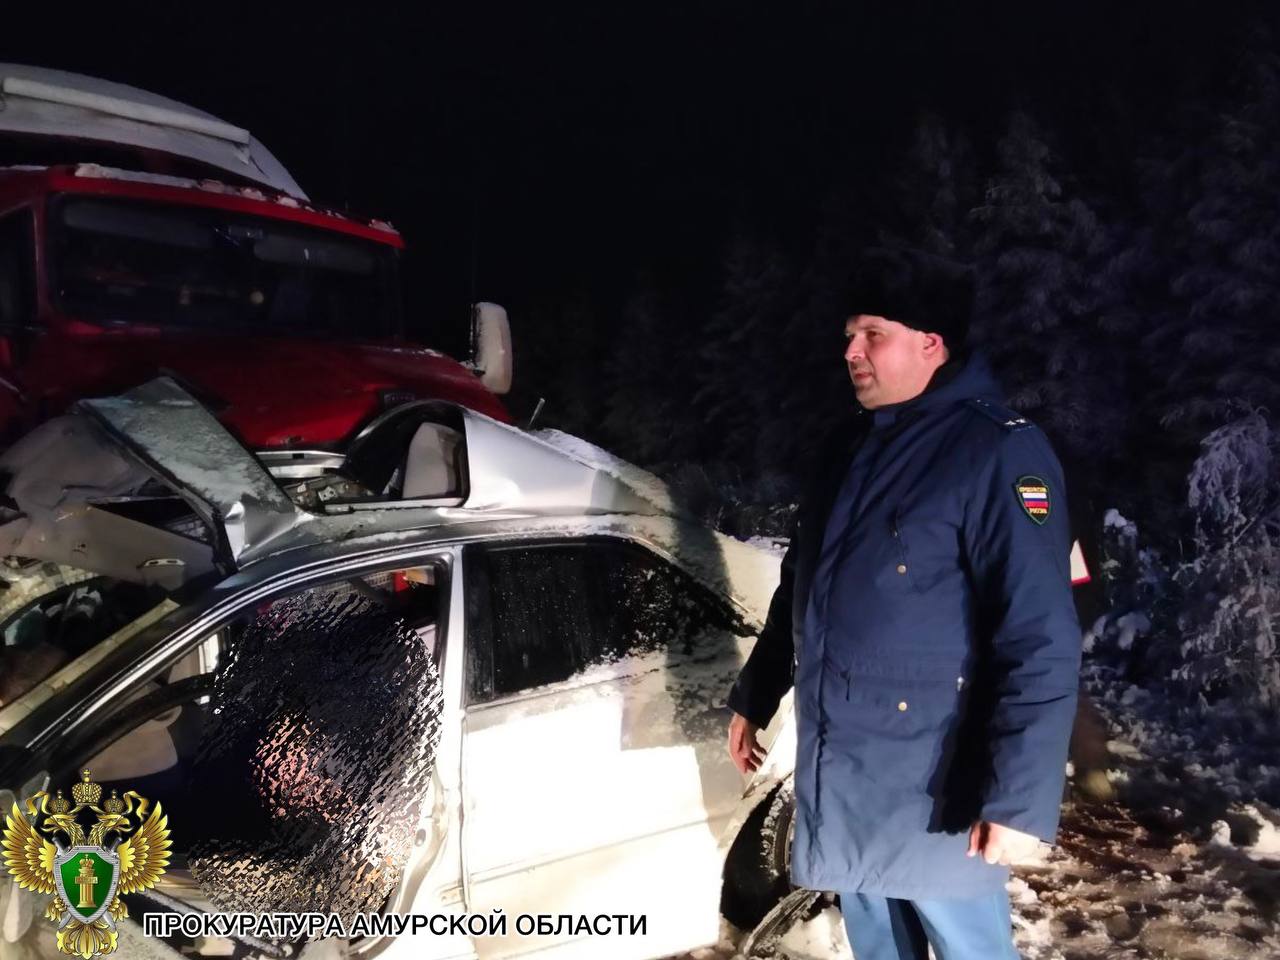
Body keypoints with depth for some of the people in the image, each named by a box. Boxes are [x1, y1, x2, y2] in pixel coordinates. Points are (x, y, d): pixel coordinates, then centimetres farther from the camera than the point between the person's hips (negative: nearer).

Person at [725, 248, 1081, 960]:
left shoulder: (997, 453, -16)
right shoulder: (849, 449, 9)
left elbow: (1040, 643, -21)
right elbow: (799, 588, 18)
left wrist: (1021, 799, -24)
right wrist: (754, 698, 21)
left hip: (933, 788, -7)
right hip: (838, 776, 7)